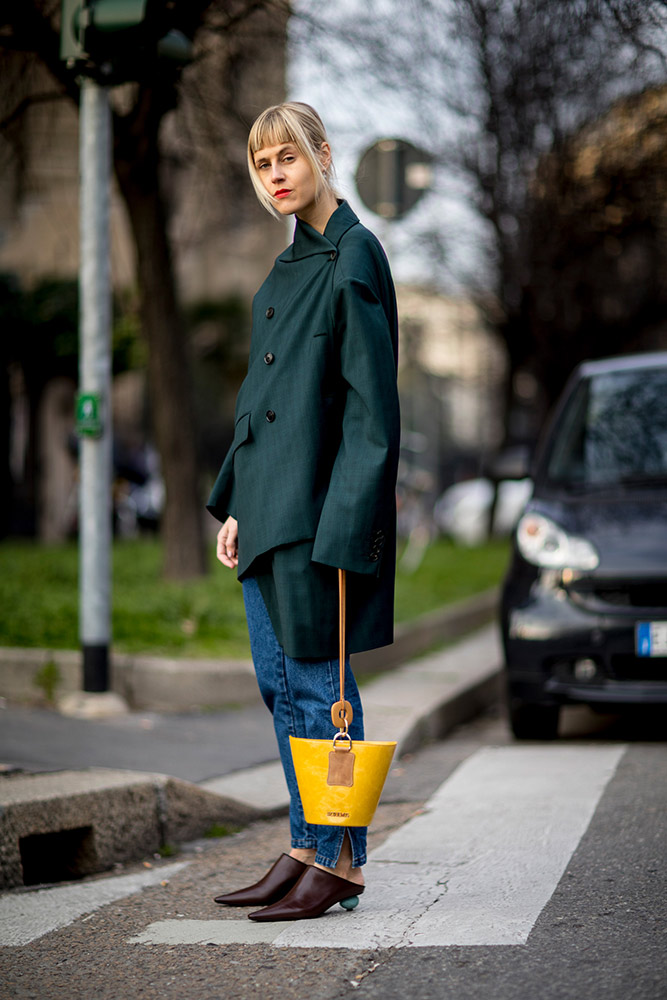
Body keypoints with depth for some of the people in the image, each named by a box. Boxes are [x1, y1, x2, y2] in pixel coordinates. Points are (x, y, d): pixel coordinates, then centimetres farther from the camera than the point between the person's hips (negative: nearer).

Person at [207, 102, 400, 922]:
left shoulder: (353, 259, -10)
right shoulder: (290, 266, 18)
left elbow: (371, 403, -15)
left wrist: (345, 525, -19)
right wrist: (235, 505, 14)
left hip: (320, 500, -9)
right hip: (271, 505, 9)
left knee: (317, 678, -5)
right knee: (278, 678, 10)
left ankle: (339, 860, 3)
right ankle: (307, 848, 17)